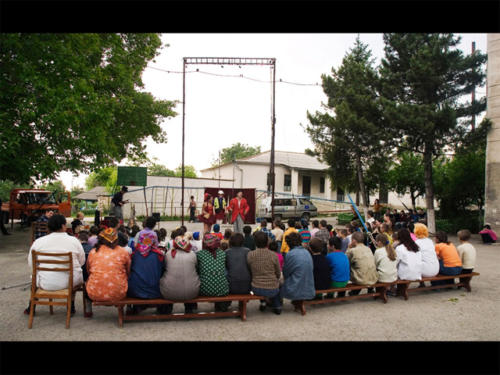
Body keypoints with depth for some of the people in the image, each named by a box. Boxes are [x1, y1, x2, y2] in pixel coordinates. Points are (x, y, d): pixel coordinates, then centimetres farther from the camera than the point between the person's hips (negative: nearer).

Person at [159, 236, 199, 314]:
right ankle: (189, 309, 41)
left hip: (170, 293, 0)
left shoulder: (168, 253, -2)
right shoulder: (192, 254, -1)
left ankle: (167, 309, 40)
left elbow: (165, 267, 11)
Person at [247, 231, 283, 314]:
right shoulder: (273, 255, -13)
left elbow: (249, 272, 2)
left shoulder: (250, 255, -12)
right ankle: (277, 307, 33)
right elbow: (278, 274, 0)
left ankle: (263, 302, 29)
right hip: (272, 290, -1)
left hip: (256, 289, 1)